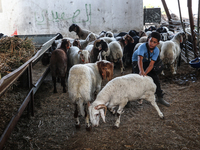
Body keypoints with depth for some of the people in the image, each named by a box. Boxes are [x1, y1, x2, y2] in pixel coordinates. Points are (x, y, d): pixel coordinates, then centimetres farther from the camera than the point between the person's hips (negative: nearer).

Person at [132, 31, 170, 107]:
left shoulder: (156, 50, -24)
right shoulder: (142, 47, -36)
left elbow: (151, 64, -30)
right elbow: (140, 59, -51)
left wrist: (145, 73, -46)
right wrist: (141, 71, -67)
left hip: (147, 62, 4)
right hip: (136, 61, -4)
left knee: (155, 77, -2)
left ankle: (159, 97, 9)